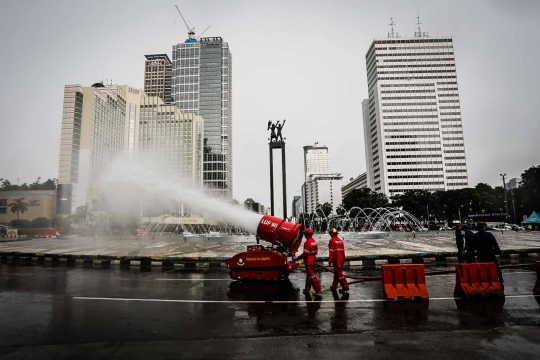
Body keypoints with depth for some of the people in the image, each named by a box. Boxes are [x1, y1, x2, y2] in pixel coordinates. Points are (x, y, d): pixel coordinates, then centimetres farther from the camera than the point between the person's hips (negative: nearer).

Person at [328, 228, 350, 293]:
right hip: (341, 260, 8)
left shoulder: (332, 241, -13)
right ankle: (334, 286, 30)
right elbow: (343, 250, 14)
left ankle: (345, 287, -5)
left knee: (339, 273, -4)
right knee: (336, 272, 18)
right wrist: (343, 259, 21)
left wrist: (330, 260, -12)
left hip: (336, 260, -8)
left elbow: (331, 252, -16)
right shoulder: (340, 240, 9)